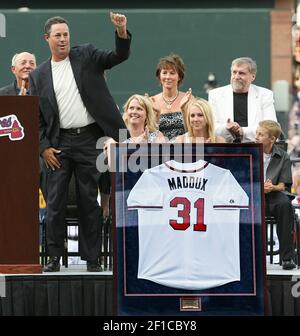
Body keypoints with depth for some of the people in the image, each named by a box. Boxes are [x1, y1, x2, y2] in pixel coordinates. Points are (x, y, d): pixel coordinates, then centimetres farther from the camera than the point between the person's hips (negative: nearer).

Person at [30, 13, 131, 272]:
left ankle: (92, 259, 9)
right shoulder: (39, 75, 8)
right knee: (55, 201, 1)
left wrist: (122, 33, -25)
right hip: (60, 142, 1)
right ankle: (55, 257, 9)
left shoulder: (86, 56, 6)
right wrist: (44, 147, -2)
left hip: (88, 139, -1)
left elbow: (118, 57, -5)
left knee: (89, 201, 4)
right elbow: (37, 116, 9)